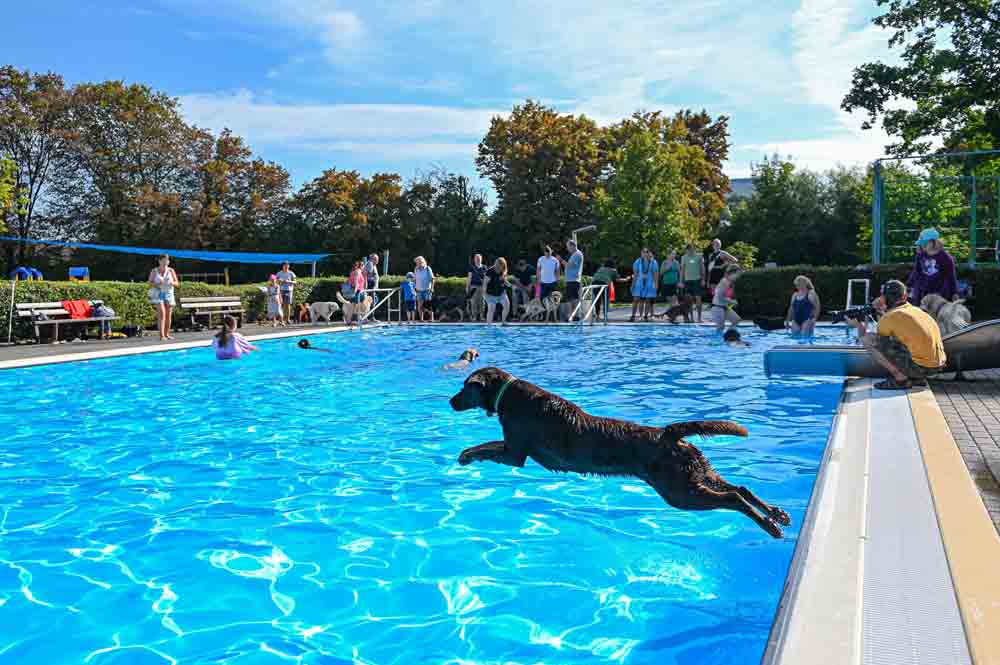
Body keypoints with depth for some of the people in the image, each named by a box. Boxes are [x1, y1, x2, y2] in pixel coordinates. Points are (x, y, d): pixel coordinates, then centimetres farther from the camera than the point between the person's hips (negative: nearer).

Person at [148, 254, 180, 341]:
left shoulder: (171, 271, 5)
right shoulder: (154, 271, 1)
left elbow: (176, 283, 3)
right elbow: (150, 284, -2)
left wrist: (171, 283, -18)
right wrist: (158, 284, -20)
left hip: (169, 294, 3)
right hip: (158, 294, -3)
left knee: (168, 315, 3)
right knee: (162, 314, -16)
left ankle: (167, 334, 15)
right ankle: (162, 335, -21)